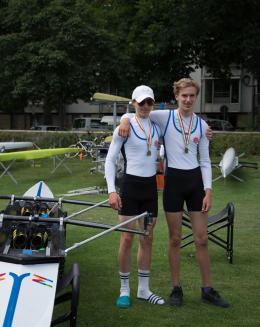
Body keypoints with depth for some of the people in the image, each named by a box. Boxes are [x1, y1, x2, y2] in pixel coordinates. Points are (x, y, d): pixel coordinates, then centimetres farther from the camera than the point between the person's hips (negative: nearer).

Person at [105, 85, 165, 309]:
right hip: (130, 185, -5)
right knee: (127, 240, -1)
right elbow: (110, 160, -6)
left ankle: (144, 289, 21)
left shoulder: (157, 128, 7)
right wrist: (111, 191, -16)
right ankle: (124, 290, 13)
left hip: (151, 186, 5)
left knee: (147, 239, 10)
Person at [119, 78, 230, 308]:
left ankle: (208, 289, 18)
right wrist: (125, 119, -19)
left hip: (196, 180, 3)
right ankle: (176, 288, 19)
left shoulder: (201, 125, 5)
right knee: (175, 239, 5)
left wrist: (208, 190, -1)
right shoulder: (165, 117, -3)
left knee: (202, 239, 7)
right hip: (174, 180, -2)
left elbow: (205, 161, 7)